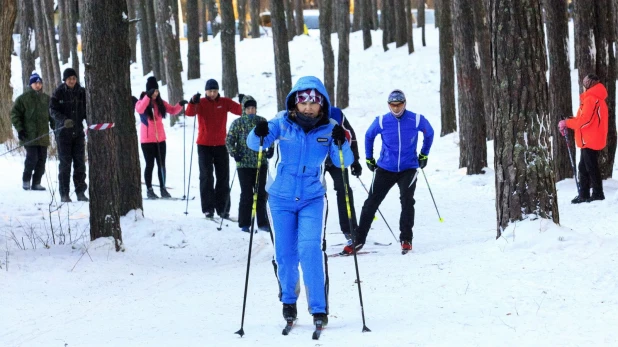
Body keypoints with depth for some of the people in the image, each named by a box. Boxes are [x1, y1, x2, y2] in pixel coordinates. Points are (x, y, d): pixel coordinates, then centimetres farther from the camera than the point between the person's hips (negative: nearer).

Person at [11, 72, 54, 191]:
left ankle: (36, 182, 11)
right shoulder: (23, 98, -1)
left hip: (43, 135, 5)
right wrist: (20, 129, -8)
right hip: (29, 135, -5)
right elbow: (14, 113, -1)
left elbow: (51, 113, 26)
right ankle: (26, 180, 5)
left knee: (41, 160, 3)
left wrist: (53, 123, 9)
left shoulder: (46, 98, 13)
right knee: (32, 158, -12)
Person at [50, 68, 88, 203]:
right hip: (63, 132, -3)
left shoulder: (81, 92, 3)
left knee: (80, 162, 3)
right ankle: (64, 194, 4)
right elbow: (52, 109, -9)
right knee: (65, 162, -1)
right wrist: (64, 120, -25)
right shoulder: (58, 92, -5)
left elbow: (86, 109, 8)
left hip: (78, 131, 3)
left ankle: (80, 192, 10)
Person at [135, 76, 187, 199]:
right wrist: (148, 97, -38)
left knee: (162, 165, 6)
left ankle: (163, 189, 14)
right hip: (147, 139, -4)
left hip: (160, 139, 4)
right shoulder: (141, 102, -7)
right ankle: (149, 190, 7)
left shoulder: (160, 102, 6)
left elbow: (172, 111, 9)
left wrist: (180, 105, -10)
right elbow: (140, 109, -29)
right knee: (150, 165, -1)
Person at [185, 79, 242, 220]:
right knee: (206, 177, -2)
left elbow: (240, 111, -10)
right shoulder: (201, 103, -4)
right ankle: (208, 209, 0)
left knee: (223, 178, 5)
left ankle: (223, 209, 12)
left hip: (220, 145, 2)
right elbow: (190, 113, -21)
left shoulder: (224, 102, 1)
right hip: (204, 145, -2)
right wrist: (193, 102, -41)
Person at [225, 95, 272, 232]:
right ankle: (244, 223, 8)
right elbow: (229, 140, 0)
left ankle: (262, 222, 12)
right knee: (246, 194, -1)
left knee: (261, 193, 4)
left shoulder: (262, 122, 5)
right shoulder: (237, 123, 0)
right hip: (244, 163, -2)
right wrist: (234, 153, -13)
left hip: (261, 163, 2)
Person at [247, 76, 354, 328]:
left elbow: (343, 162, -12)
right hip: (281, 199, 1)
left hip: (312, 199, -1)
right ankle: (288, 300, 32)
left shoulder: (328, 128, -8)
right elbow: (254, 144, -12)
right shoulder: (282, 123, -8)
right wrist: (259, 134, -34)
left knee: (310, 250, -16)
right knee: (285, 254, 8)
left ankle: (319, 308, -9)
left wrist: (341, 144, -33)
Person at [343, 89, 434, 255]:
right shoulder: (381, 121, -7)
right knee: (371, 203, -1)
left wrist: (424, 155, 16)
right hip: (386, 168, 1)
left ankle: (406, 239, -7)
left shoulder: (417, 120, -9)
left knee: (407, 200, -18)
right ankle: (358, 240, 6)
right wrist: (369, 158, 16)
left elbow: (429, 133, 12)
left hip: (408, 168, -1)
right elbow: (369, 136, 14)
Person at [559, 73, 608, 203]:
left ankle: (598, 194, -1)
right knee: (583, 168, 14)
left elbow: (584, 120, -20)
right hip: (593, 140, 10)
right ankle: (584, 195, 19)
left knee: (591, 168, -5)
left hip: (590, 142, -10)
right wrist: (569, 123, 8)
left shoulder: (590, 99, -16)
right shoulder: (598, 99, 16)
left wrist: (567, 123, -8)